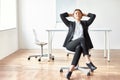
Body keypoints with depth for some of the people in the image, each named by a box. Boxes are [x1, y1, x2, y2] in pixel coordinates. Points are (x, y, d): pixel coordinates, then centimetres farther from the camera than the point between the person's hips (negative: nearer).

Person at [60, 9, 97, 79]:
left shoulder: (85, 23, 20)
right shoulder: (70, 24, 17)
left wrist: (85, 14, 23)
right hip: (71, 44, -1)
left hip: (81, 45, 1)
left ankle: (70, 70, -44)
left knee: (79, 48, -38)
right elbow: (61, 15, 10)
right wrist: (71, 14, 23)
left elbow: (93, 16, 9)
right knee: (82, 39, -34)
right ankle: (88, 62, -38)